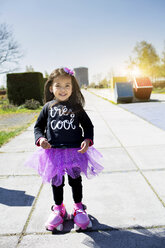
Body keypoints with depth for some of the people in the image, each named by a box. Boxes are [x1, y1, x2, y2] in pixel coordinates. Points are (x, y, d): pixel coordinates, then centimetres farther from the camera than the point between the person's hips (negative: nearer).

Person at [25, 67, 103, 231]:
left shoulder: (77, 107, -1)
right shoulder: (48, 107, 1)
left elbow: (88, 126, 4)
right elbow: (38, 126, 7)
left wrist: (87, 140, -12)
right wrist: (40, 139, -12)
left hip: (75, 151, -1)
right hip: (53, 152, 1)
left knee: (75, 181, 15)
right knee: (56, 182, 16)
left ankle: (78, 207, 37)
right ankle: (58, 208, 38)